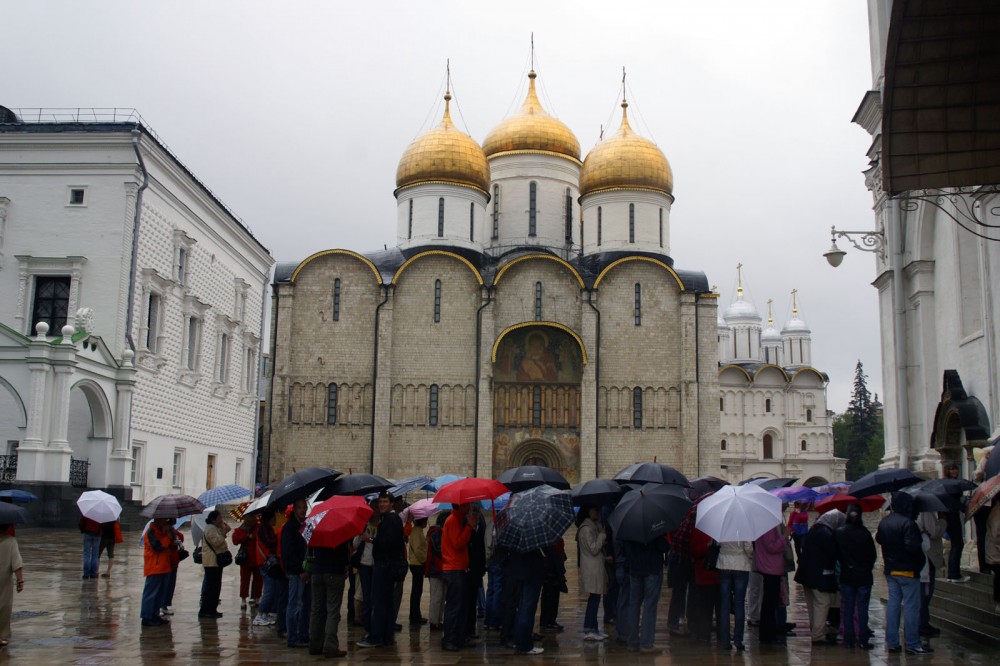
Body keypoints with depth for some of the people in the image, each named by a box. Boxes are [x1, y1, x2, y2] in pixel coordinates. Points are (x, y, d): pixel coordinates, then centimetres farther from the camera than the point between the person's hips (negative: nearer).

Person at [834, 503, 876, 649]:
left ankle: (848, 640, 10)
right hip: (864, 576, -2)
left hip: (846, 575, 2)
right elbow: (872, 554, -4)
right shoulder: (864, 533, -12)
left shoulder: (838, 533, -7)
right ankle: (863, 640, 3)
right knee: (862, 608, 3)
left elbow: (836, 554, 1)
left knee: (847, 608, 8)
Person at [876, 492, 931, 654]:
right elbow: (912, 546, -26)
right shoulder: (907, 523, -19)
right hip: (907, 570, -8)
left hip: (890, 570, 8)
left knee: (893, 604, 11)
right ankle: (912, 644, 2)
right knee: (911, 606, -1)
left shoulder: (884, 522, 8)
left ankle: (892, 642, 13)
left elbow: (879, 539, 21)